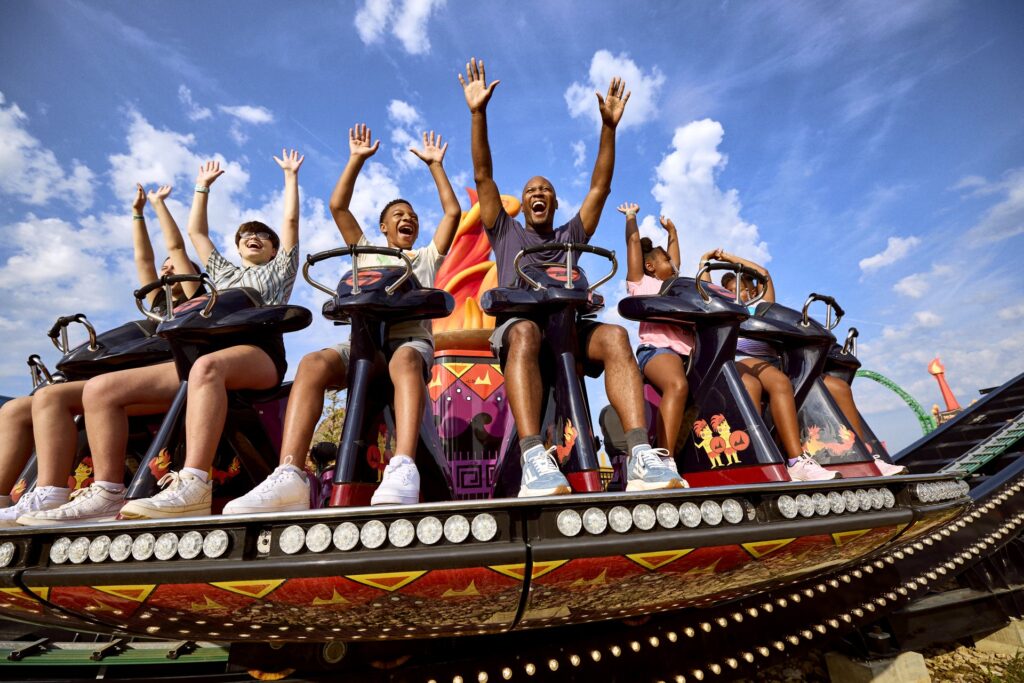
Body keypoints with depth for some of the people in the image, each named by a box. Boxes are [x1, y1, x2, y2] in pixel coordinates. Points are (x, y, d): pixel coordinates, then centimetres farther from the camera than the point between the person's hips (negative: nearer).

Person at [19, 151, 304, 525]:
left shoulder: (278, 269, 26)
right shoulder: (223, 272, 39)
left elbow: (291, 220, 22)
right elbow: (196, 231, 47)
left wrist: (290, 175, 32)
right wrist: (203, 186, 54)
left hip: (258, 352, -6)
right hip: (204, 357, 6)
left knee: (207, 366, -42)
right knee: (100, 387, -12)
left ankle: (193, 485, -50)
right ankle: (107, 492, -20)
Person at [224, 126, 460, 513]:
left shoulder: (427, 257, 28)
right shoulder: (366, 253, 31)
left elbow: (453, 211, 22)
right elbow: (338, 206, 25)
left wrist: (435, 165, 27)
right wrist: (357, 159, 27)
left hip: (411, 339, -1)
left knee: (405, 360, -40)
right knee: (313, 363, -31)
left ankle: (403, 468, -54)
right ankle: (289, 476, -41)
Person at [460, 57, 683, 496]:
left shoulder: (571, 236, 31)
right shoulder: (506, 233, 26)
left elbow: (600, 188, 23)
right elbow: (483, 176, 18)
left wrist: (608, 126, 16)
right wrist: (478, 113, 11)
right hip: (517, 323, -2)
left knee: (614, 336, -30)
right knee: (525, 331, -38)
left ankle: (640, 456, -43)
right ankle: (533, 458, -51)